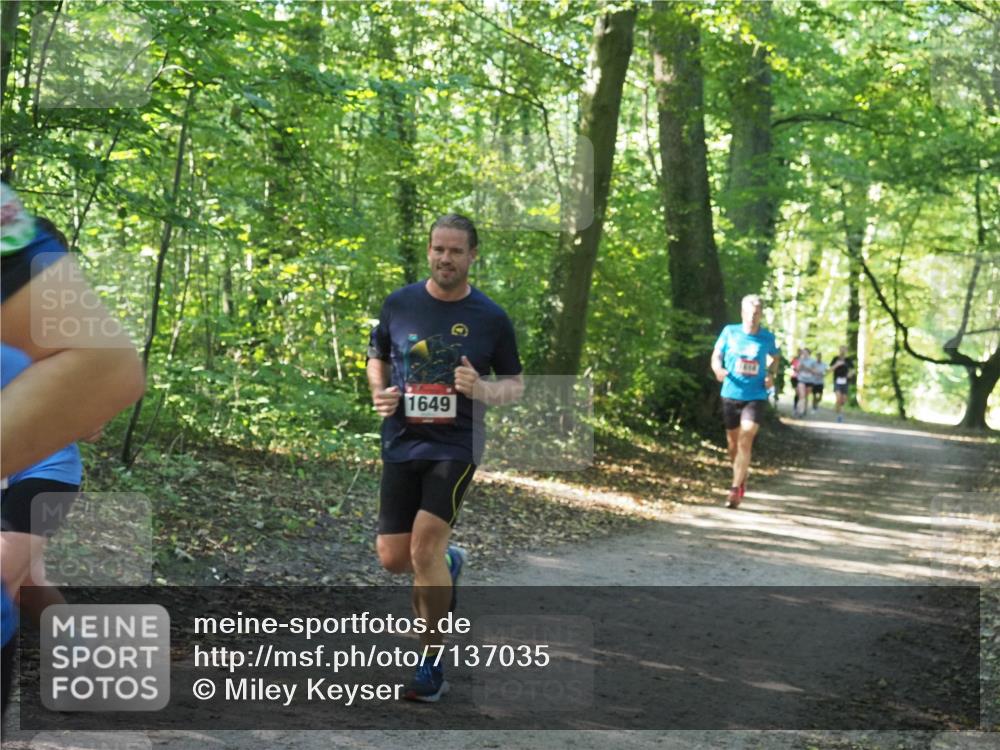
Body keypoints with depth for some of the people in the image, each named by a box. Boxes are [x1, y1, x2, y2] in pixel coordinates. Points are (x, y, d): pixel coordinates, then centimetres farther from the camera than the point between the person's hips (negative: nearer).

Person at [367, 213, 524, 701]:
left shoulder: (491, 318, -2)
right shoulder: (399, 304, 3)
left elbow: (515, 385, 6)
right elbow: (376, 357, 18)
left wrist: (481, 389, -15)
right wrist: (379, 393, -3)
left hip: (456, 445, -3)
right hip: (401, 444, 3)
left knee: (424, 545, -19)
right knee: (393, 559, 3)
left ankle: (432, 665, -5)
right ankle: (448, 563, 40)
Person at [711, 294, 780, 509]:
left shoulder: (767, 337, -2)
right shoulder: (730, 332, -3)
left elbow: (775, 356, 18)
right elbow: (716, 356, 5)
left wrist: (770, 374, -1)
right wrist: (718, 370, -17)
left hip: (756, 397, -2)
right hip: (731, 395, 2)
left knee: (745, 441, -15)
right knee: (733, 442, 12)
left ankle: (735, 489, -15)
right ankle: (741, 479, 37)